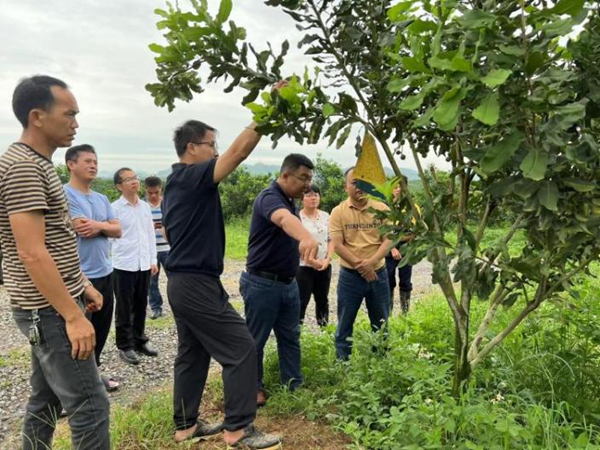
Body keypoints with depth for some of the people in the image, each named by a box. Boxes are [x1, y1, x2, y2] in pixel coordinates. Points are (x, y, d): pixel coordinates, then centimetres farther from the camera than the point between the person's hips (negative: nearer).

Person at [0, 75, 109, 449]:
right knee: (90, 405, -4)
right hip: (49, 310, -10)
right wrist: (73, 316, -22)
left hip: (50, 307, 10)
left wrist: (83, 284, 18)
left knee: (46, 400, 17)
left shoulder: (38, 164, 13)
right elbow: (32, 253, -24)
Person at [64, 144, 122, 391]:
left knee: (101, 327, 17)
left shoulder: (102, 199, 13)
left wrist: (98, 225, -11)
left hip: (104, 273, 8)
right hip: (80, 276, -8)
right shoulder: (65, 194, -11)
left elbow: (117, 231, 7)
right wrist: (105, 225, -8)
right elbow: (82, 229, -21)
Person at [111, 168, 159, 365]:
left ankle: (140, 340, 29)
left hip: (144, 264, 5)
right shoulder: (115, 208, -8)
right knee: (124, 309, 6)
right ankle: (125, 346, 18)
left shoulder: (145, 206, 8)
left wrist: (153, 260, 11)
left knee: (141, 306, 15)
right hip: (124, 265, -5)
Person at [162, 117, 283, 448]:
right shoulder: (193, 177, -14)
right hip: (198, 284, -10)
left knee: (192, 355, 16)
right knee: (240, 349, -5)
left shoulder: (175, 183, 15)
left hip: (182, 282, 10)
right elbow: (239, 150, -24)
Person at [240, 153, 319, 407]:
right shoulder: (269, 197, -22)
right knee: (255, 340, 7)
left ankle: (295, 385, 26)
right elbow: (284, 219, -46)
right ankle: (254, 388, 23)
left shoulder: (290, 202, 9)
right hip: (262, 283, -9)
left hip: (288, 283, 9)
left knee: (290, 338, 15)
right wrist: (307, 238, -65)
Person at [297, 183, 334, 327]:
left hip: (324, 266, 5)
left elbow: (331, 239, 8)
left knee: (322, 299, 14)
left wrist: (328, 259, -7)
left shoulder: (326, 216, 6)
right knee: (302, 301, -3)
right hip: (303, 266, -5)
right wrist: (311, 261, -16)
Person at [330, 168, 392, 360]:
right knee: (345, 324, 8)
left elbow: (388, 241, -5)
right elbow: (337, 245, -10)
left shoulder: (381, 209, 0)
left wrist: (370, 262, -19)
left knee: (381, 323, 14)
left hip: (378, 273, 2)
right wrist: (360, 265, -17)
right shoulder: (338, 212, -5)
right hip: (349, 275, -2)